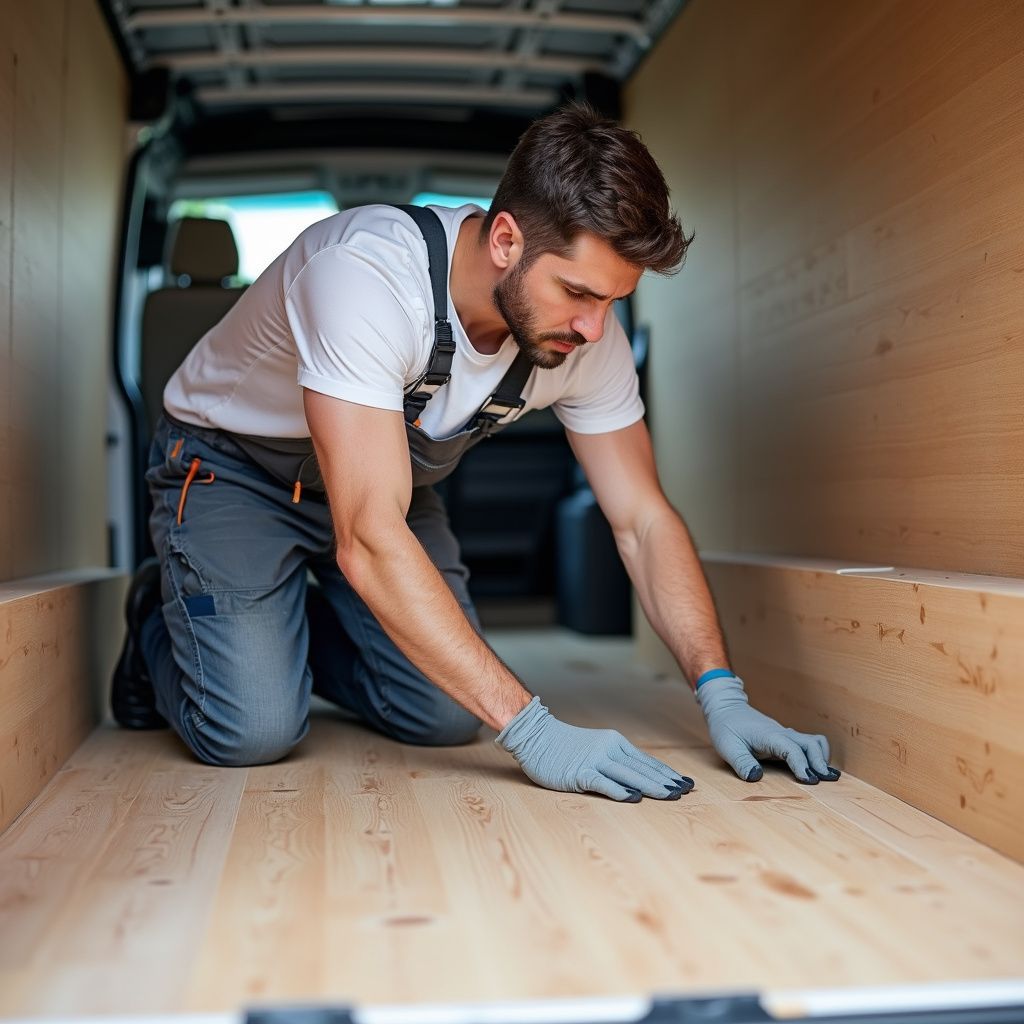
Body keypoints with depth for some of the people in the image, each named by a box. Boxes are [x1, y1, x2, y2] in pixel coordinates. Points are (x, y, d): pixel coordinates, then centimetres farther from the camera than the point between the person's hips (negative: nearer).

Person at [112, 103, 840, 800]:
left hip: (386, 478, 5)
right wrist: (532, 729, -46)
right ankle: (163, 621, 14)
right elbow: (370, 541, -44)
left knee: (448, 715, -6)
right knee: (252, 730, -20)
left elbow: (643, 520, -13)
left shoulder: (587, 333, -20)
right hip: (231, 464, -5)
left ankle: (295, 627, 22)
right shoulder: (367, 275, -39)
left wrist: (721, 693, -25)